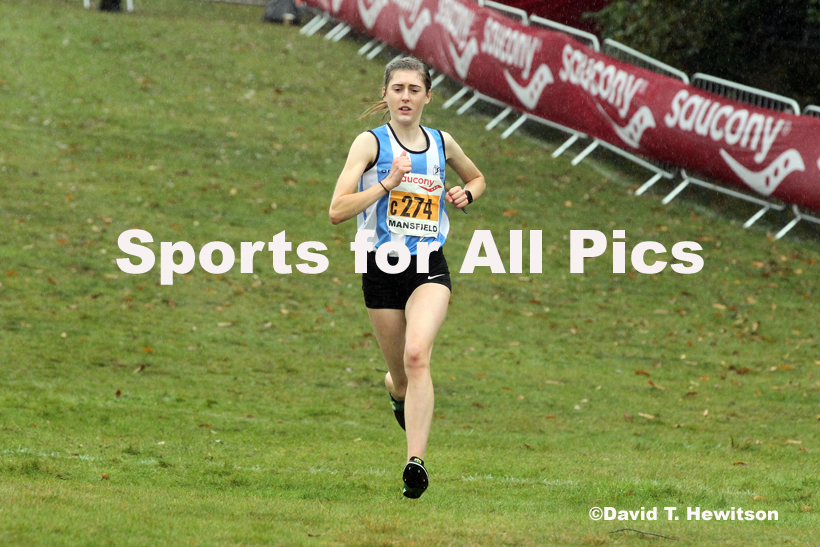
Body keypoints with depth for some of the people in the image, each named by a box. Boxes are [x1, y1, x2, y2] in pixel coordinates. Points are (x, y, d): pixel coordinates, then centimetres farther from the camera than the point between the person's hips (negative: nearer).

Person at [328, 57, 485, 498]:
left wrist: (466, 194, 6)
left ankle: (416, 462, -30)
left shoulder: (442, 144, 7)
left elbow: (477, 178, 29)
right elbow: (337, 211, -13)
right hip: (382, 268, 0)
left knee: (417, 355, -25)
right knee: (400, 377, 10)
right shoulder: (371, 143, -3)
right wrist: (388, 183, -22)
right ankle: (397, 391, 50)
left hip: (429, 267, 0)